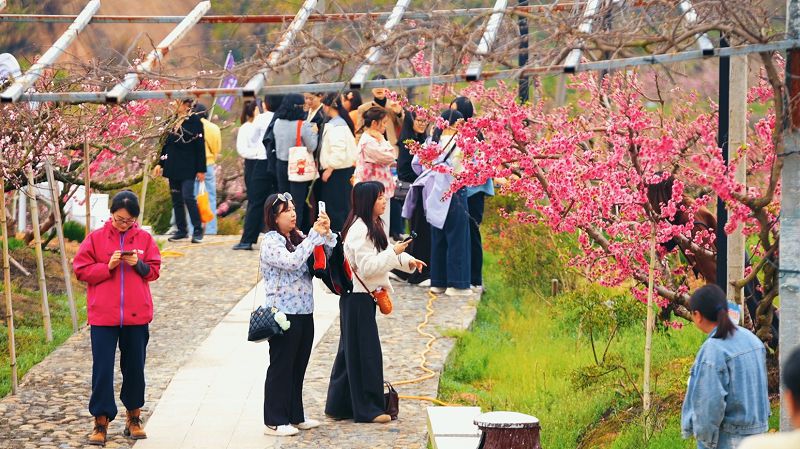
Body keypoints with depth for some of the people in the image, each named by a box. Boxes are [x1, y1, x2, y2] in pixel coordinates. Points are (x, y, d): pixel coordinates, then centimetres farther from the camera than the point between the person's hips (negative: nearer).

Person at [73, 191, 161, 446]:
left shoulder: (144, 238, 5)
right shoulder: (96, 238, 0)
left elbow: (154, 270, 9)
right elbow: (81, 271, 0)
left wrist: (138, 264, -11)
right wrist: (108, 266, -14)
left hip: (136, 316, 2)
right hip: (103, 316, -2)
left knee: (134, 368, 11)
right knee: (102, 369, -3)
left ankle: (134, 417, 24)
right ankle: (101, 422, 2)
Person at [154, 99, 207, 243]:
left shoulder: (194, 120, -5)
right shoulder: (173, 121, 13)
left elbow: (200, 146, -7)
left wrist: (201, 169, -10)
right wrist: (160, 163, 14)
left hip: (187, 167, -7)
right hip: (173, 166, 7)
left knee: (188, 196, -14)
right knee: (176, 199, 7)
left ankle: (197, 230, -7)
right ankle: (181, 230, 14)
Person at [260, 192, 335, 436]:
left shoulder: (298, 237, 11)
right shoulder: (271, 242, -12)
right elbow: (292, 261, -28)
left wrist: (327, 232, -6)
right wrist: (315, 235, -24)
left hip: (304, 312, 8)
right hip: (283, 314, -8)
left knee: (298, 367, 14)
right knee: (281, 368, -1)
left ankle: (295, 416, 24)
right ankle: (274, 421, 6)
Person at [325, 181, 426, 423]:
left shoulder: (374, 226, 14)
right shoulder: (359, 230, -19)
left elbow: (385, 254, 22)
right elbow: (368, 267, -23)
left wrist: (408, 261, 5)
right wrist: (394, 252, -22)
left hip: (365, 295, 11)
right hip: (358, 297, -11)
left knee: (351, 350, 14)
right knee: (365, 351, -5)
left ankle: (339, 405, 21)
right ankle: (367, 409, 1)